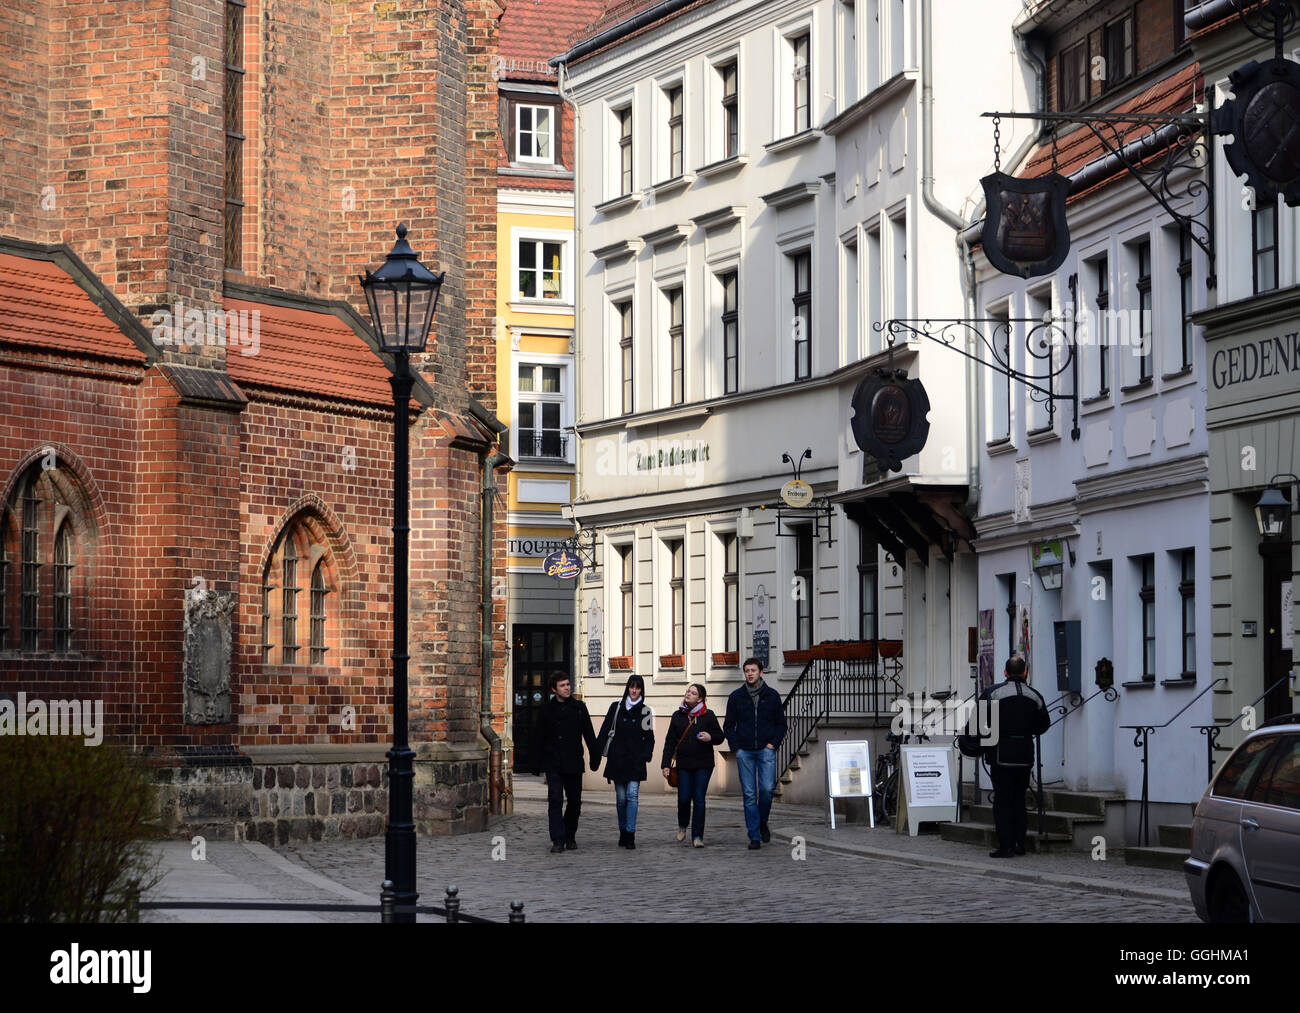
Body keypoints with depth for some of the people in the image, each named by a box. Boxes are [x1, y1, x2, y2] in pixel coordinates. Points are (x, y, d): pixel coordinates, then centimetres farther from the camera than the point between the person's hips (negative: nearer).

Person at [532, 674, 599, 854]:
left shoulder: (579, 707, 7)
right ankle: (558, 840, -10)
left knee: (575, 801, 7)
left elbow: (589, 734, 10)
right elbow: (538, 738, 7)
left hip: (574, 764, 2)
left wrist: (595, 756, 3)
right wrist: (537, 763, 3)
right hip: (553, 764, -2)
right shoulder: (546, 710, 4)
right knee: (555, 800, -10)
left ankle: (570, 836, 26)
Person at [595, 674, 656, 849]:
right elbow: (604, 732, 5)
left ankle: (630, 837, -15)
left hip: (635, 761, -1)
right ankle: (623, 833, 18)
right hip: (617, 759, 1)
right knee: (621, 798, 4)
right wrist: (596, 755, -1)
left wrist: (646, 755, -6)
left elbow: (649, 738, 11)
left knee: (632, 795, -12)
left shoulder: (645, 712, 8)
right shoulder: (616, 708, 6)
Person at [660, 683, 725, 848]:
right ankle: (682, 825, 26)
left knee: (699, 799, -6)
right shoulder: (678, 716, 9)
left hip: (703, 764, -2)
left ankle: (697, 836, -3)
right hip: (684, 764, 2)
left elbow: (720, 736, 8)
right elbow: (670, 741, 10)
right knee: (684, 798, -4)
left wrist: (710, 737, -15)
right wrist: (666, 764, 4)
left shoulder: (708, 715, 2)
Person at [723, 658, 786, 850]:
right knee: (749, 795, -2)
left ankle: (763, 822, 14)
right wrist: (736, 747, -2)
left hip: (766, 750, -1)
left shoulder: (772, 696, 6)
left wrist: (774, 743, -3)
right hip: (744, 752, 1)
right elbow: (728, 725, 10)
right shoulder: (736, 697, 7)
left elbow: (781, 724, 11)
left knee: (767, 789, -14)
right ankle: (754, 837, 2)